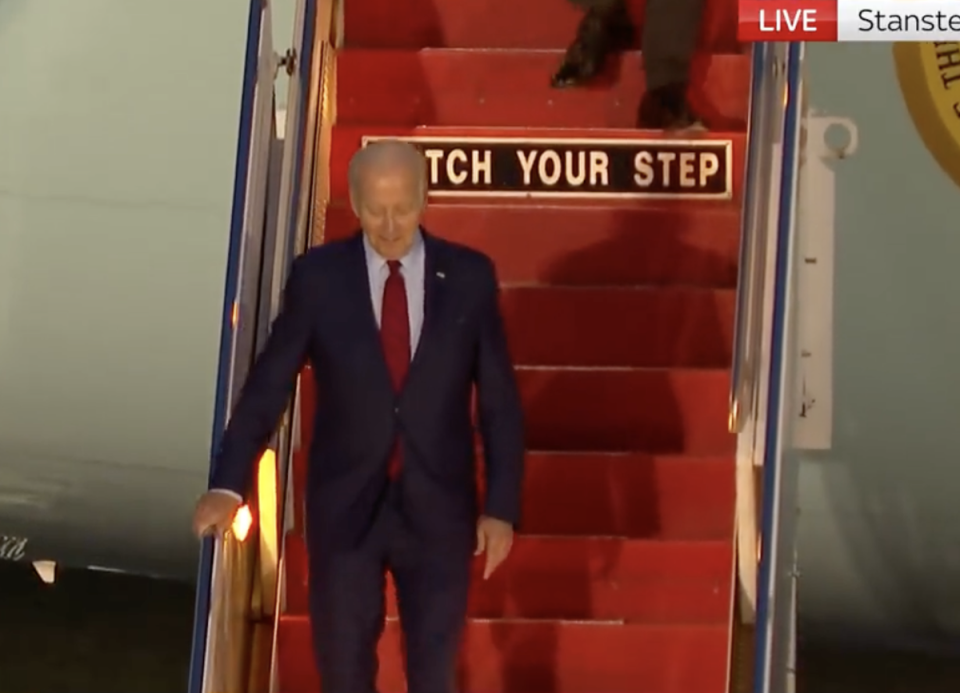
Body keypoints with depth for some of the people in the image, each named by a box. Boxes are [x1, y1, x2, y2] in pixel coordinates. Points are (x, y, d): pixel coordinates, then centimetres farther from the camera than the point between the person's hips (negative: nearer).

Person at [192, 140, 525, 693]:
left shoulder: (470, 276, -5)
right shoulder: (318, 275, -6)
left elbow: (500, 400, -1)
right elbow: (269, 383, -4)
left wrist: (502, 506, -4)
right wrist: (228, 484, -12)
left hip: (438, 507, 0)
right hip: (345, 505, 0)